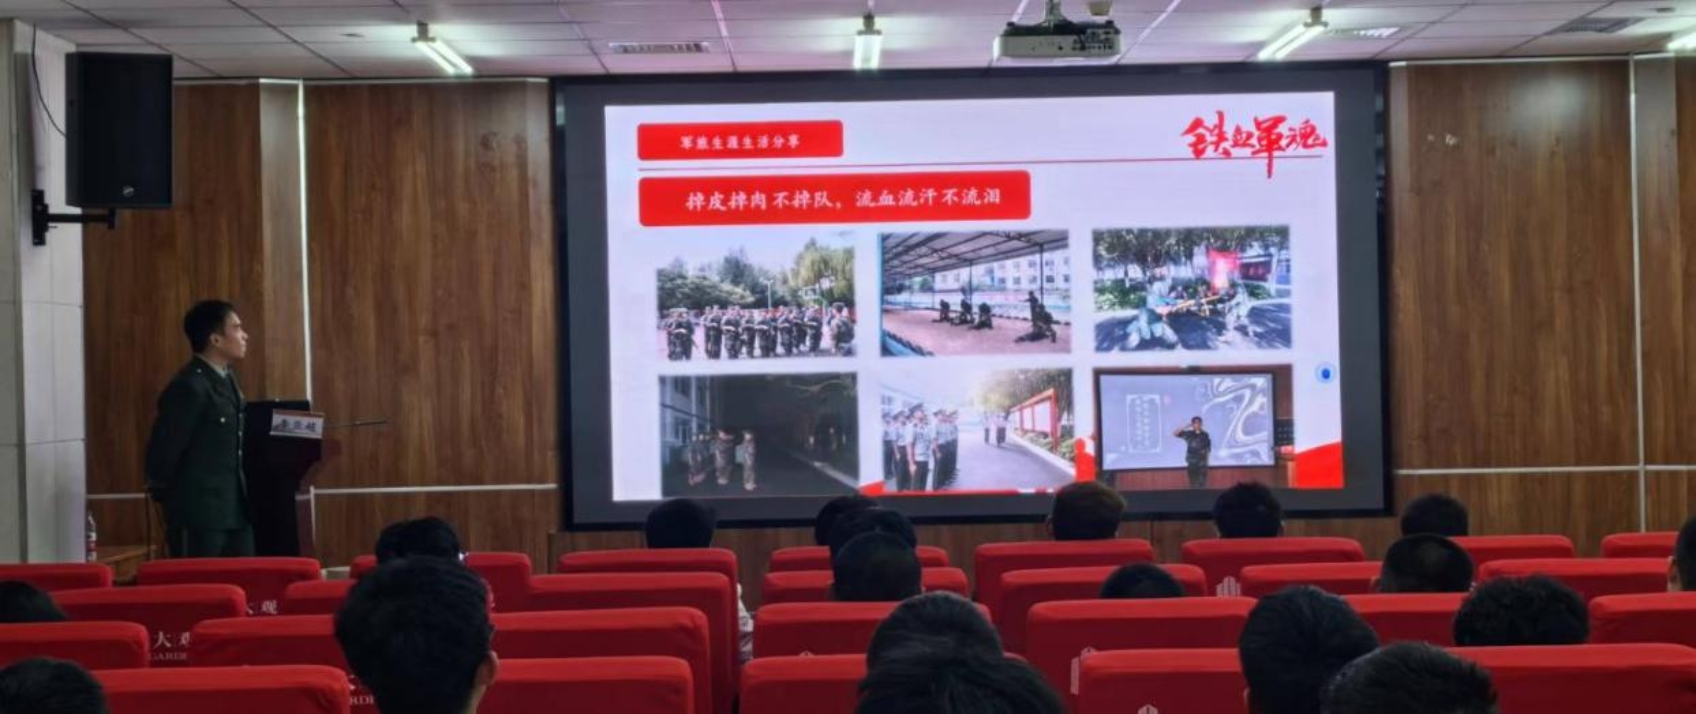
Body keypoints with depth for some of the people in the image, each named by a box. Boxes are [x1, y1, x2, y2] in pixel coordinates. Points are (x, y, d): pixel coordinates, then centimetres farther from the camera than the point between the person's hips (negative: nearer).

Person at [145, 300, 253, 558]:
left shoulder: (227, 380, 12)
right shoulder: (189, 387, -17)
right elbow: (163, 449, -16)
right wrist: (166, 496, -3)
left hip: (235, 509, 9)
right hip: (200, 514, -9)